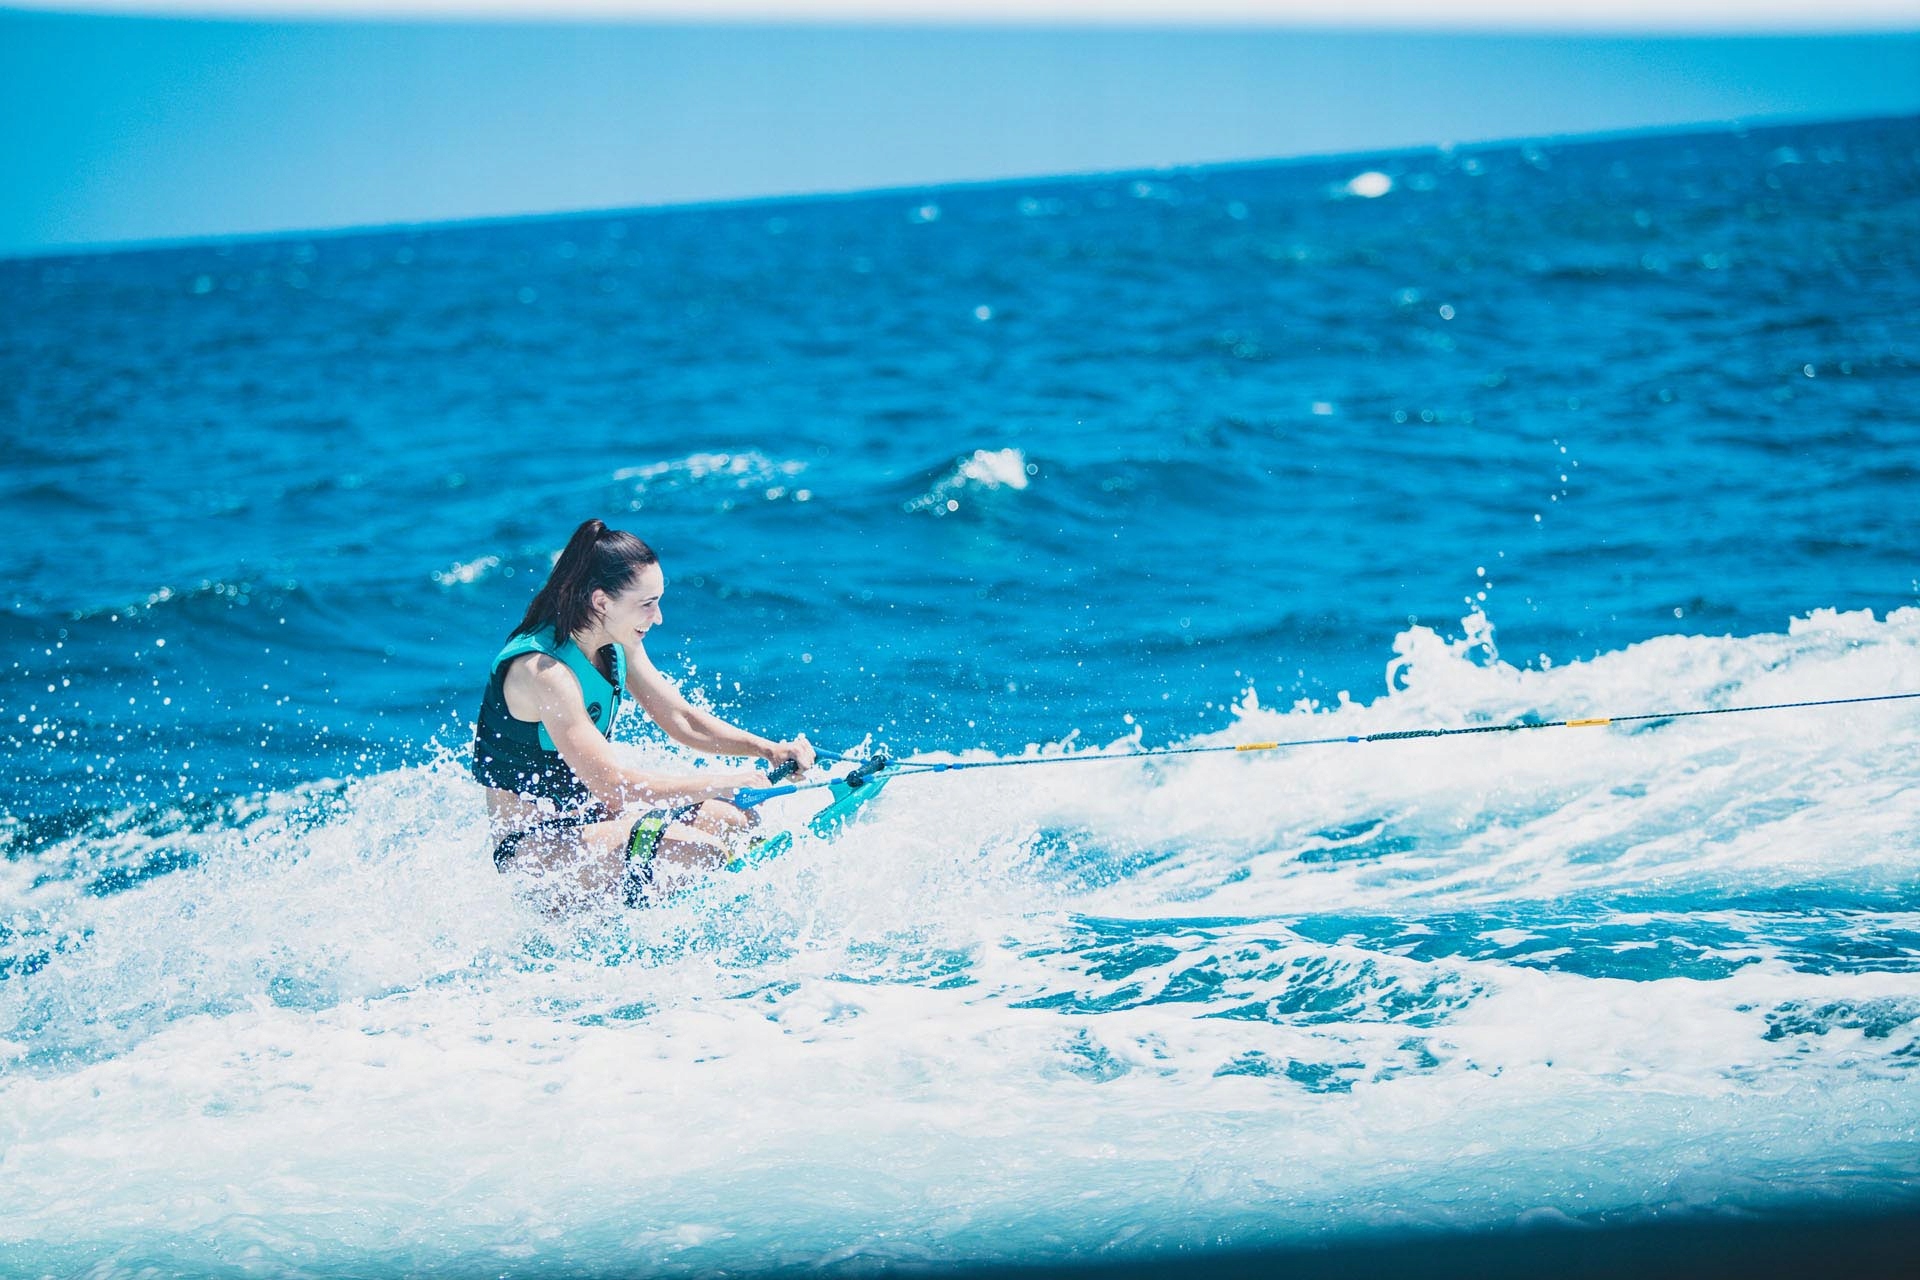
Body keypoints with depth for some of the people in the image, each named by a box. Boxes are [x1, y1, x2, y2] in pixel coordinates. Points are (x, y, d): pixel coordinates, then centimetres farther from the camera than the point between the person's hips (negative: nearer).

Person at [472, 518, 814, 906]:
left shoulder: (618, 645, 1)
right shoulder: (543, 671, -28)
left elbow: (681, 719, 9)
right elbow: (613, 785, -32)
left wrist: (767, 749, -6)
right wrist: (722, 783, -28)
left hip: (586, 816, 10)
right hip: (529, 846, -10)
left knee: (733, 823, 1)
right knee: (700, 851, -25)